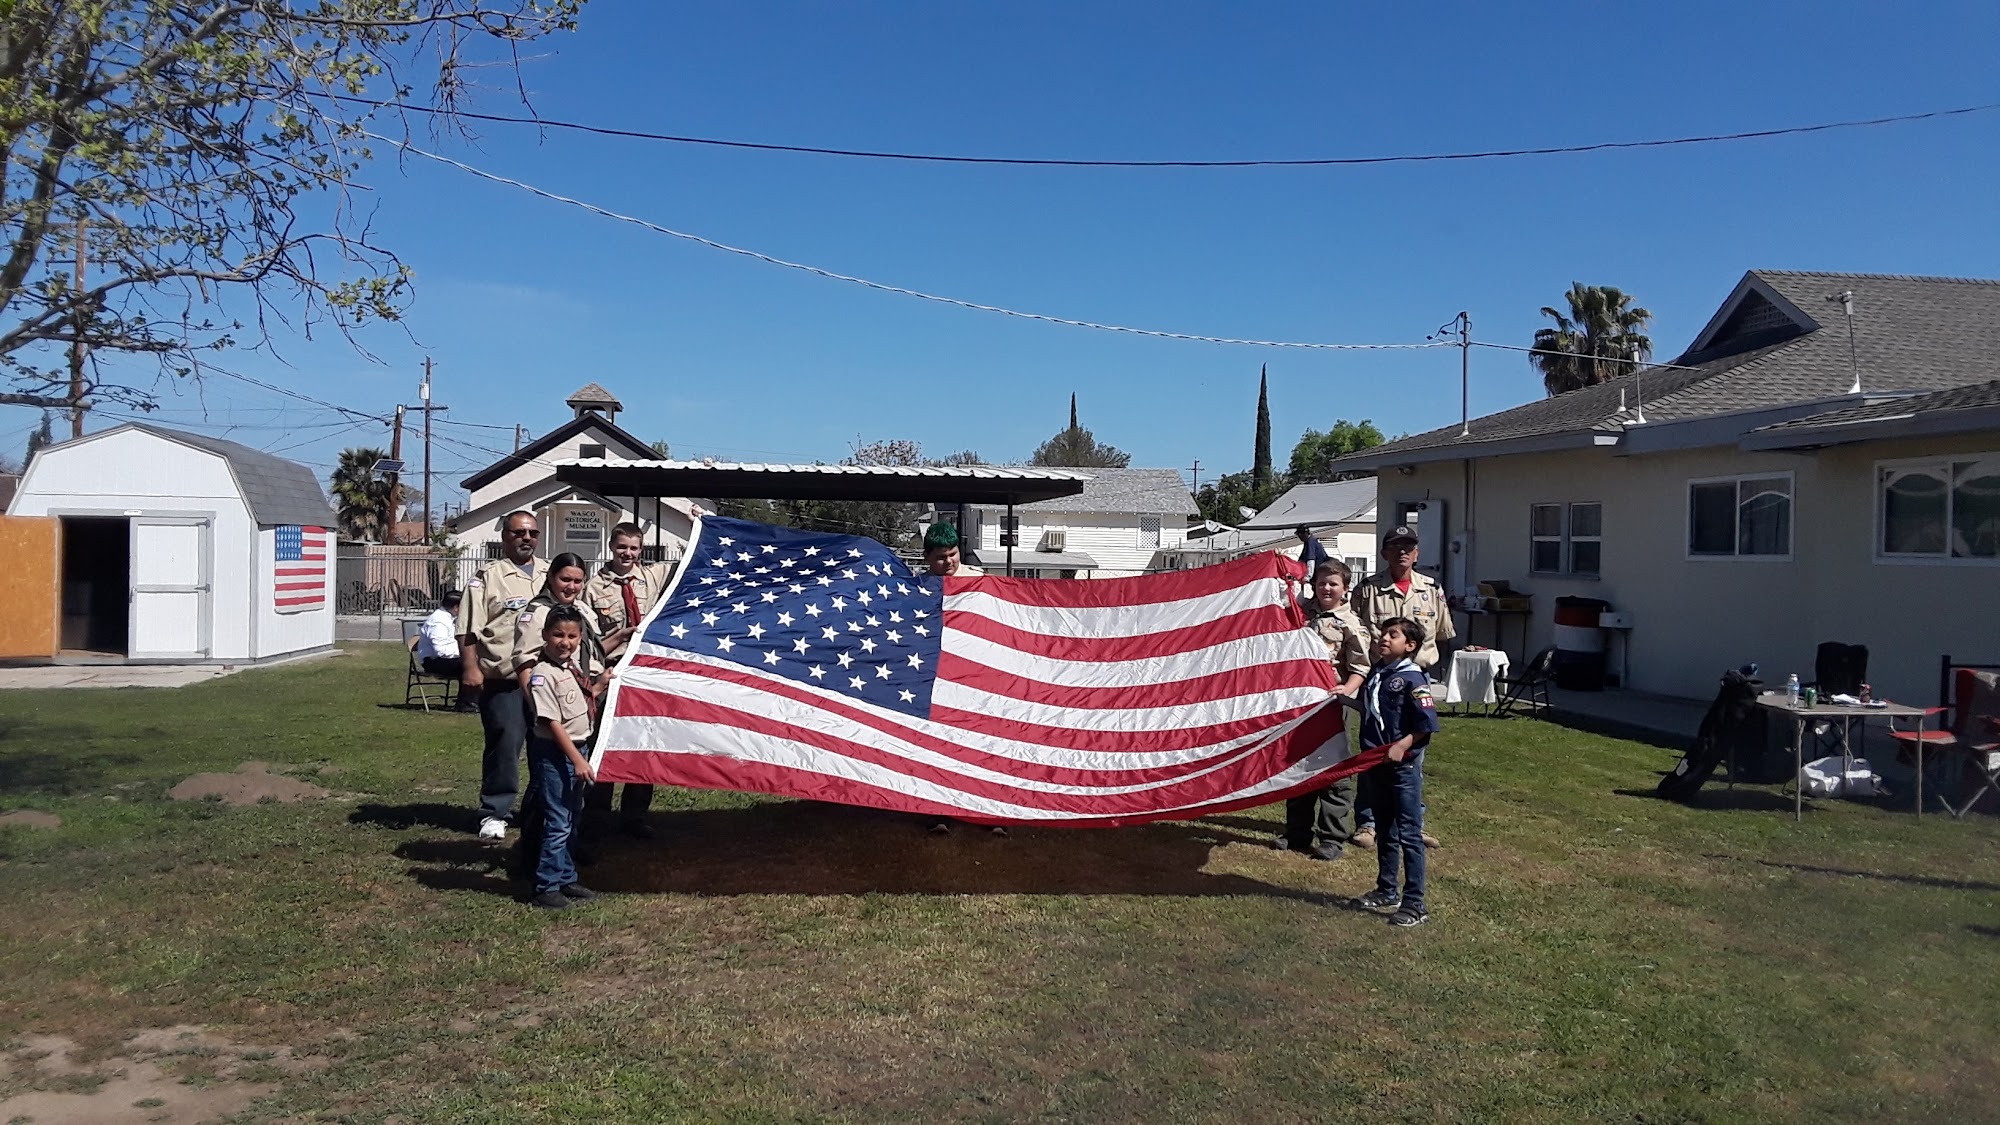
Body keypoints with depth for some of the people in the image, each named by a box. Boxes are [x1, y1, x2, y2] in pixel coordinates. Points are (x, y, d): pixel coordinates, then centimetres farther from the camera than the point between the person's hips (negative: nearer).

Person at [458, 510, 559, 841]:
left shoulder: (549, 576, 17)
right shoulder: (488, 577, 0)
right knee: (504, 745, -7)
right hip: (503, 681, -5)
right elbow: (468, 628, -7)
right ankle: (494, 814, 5)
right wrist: (470, 668, -17)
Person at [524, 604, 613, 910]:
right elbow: (553, 723, -20)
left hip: (577, 748, 9)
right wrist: (578, 760, -20)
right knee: (557, 822, -7)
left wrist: (600, 684, 7)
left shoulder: (573, 665, 7)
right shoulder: (542, 674, -18)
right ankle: (546, 888, 1)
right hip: (554, 752, -9)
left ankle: (566, 879, 27)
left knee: (571, 819, 16)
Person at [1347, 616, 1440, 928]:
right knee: (1385, 831, 18)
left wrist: (1403, 745, -23)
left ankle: (1415, 904, 2)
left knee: (1409, 834, -4)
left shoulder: (1412, 678, -13)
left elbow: (1427, 722, -17)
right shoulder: (1375, 673, 8)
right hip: (1377, 763, 8)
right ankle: (1387, 891, 31)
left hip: (1404, 764, -8)